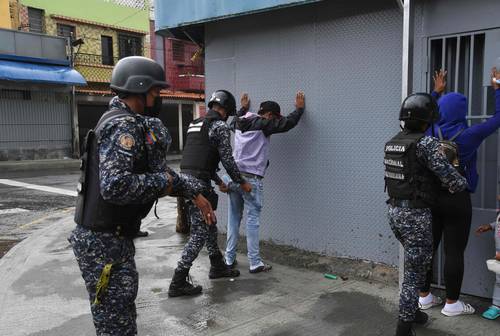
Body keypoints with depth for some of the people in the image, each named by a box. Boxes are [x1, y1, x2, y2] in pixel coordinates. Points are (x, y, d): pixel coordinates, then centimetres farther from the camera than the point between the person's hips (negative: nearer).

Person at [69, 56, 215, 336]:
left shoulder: (136, 124, 11)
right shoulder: (123, 127, -21)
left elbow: (160, 170, 20)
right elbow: (115, 186, -34)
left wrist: (194, 192, 17)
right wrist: (162, 182, -20)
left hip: (116, 237, 10)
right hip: (103, 242, -10)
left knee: (122, 313, 24)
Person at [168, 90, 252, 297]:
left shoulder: (196, 124, 21)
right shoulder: (220, 126, -6)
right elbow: (227, 159, -8)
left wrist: (219, 182, 33)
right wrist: (242, 182, 7)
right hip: (198, 184, -9)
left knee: (209, 225, 22)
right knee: (200, 233, -3)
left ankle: (217, 267, 36)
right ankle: (178, 283, 0)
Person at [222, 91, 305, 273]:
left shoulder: (241, 122, 13)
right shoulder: (262, 124, -7)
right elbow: (288, 123, -4)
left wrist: (243, 107, 54)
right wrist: (299, 108, 12)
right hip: (250, 179, -7)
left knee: (234, 218, 12)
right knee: (253, 219, -2)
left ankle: (229, 259, 17)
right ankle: (255, 263, 3)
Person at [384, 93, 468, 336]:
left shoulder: (391, 144, 8)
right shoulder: (426, 143, -16)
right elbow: (452, 179, -17)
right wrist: (463, 184, 6)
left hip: (395, 211, 8)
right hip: (416, 215, -8)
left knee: (418, 262, 26)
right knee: (414, 272, 3)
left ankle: (411, 311, 36)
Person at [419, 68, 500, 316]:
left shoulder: (431, 133, 1)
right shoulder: (468, 135, -12)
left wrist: (436, 92, 30)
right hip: (456, 199, -5)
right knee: (454, 252, 2)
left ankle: (424, 296, 20)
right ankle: (451, 304, 11)